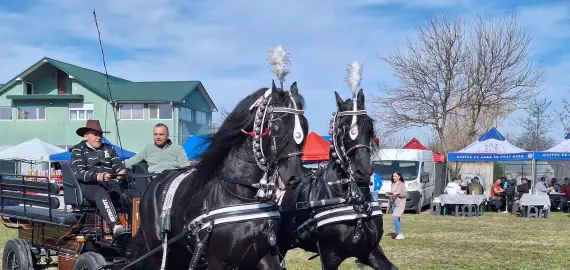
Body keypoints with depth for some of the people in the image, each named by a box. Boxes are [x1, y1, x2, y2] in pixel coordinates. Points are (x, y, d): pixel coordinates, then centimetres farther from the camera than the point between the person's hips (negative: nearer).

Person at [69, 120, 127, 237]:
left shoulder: (108, 149, 26)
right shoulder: (78, 150, 10)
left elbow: (118, 166, 15)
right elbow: (78, 173, -6)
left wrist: (122, 172, -13)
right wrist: (98, 177, -25)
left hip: (109, 185, 5)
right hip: (88, 186, -5)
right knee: (101, 193, -40)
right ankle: (115, 226, -59)